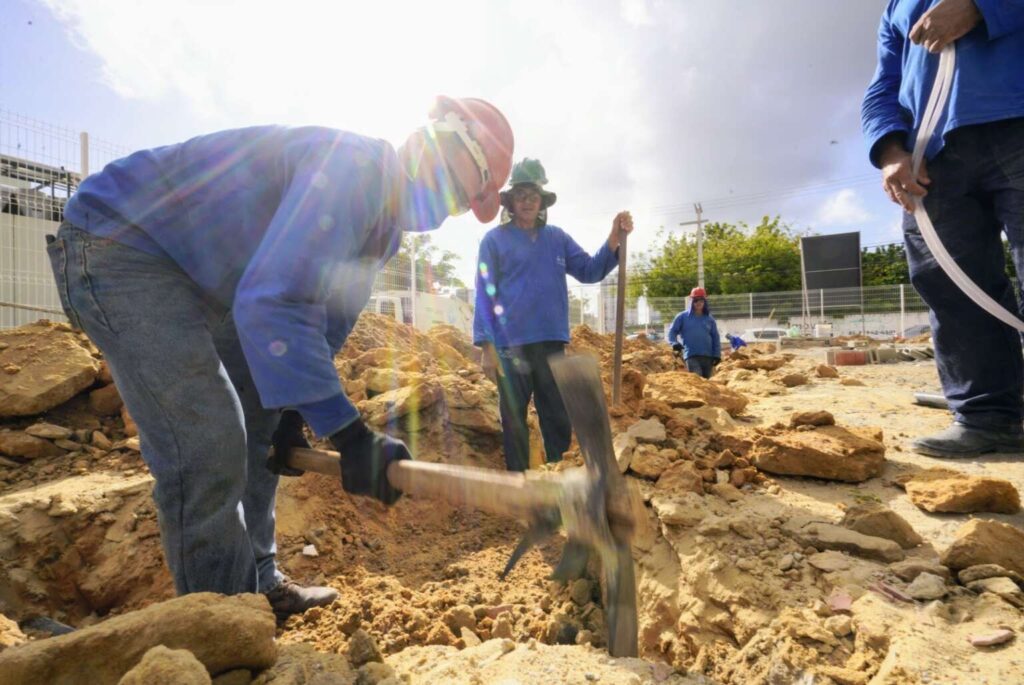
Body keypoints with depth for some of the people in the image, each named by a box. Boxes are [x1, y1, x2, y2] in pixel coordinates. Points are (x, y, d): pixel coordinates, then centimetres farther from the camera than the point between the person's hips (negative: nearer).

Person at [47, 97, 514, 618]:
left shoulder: (387, 221, 4)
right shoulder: (352, 166, -28)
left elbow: (328, 316, 10)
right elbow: (273, 304, -39)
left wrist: (290, 412, 6)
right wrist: (348, 433, -40)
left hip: (199, 277, 10)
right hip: (118, 244, -10)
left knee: (258, 425, 10)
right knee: (206, 441, -16)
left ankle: (259, 587, 23)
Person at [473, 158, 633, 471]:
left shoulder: (557, 238, 14)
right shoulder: (495, 240, 2)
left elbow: (589, 271, 10)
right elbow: (484, 294, -3)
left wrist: (614, 238, -5)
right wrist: (487, 347, -10)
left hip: (552, 343, 4)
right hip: (510, 345, -4)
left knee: (559, 418, 10)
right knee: (514, 420, 5)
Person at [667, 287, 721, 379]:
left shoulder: (709, 319, 13)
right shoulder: (683, 317, 6)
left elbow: (715, 338, 13)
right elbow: (672, 331, 8)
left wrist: (717, 355, 4)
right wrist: (674, 343, -12)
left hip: (708, 357, 4)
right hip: (691, 356, -4)